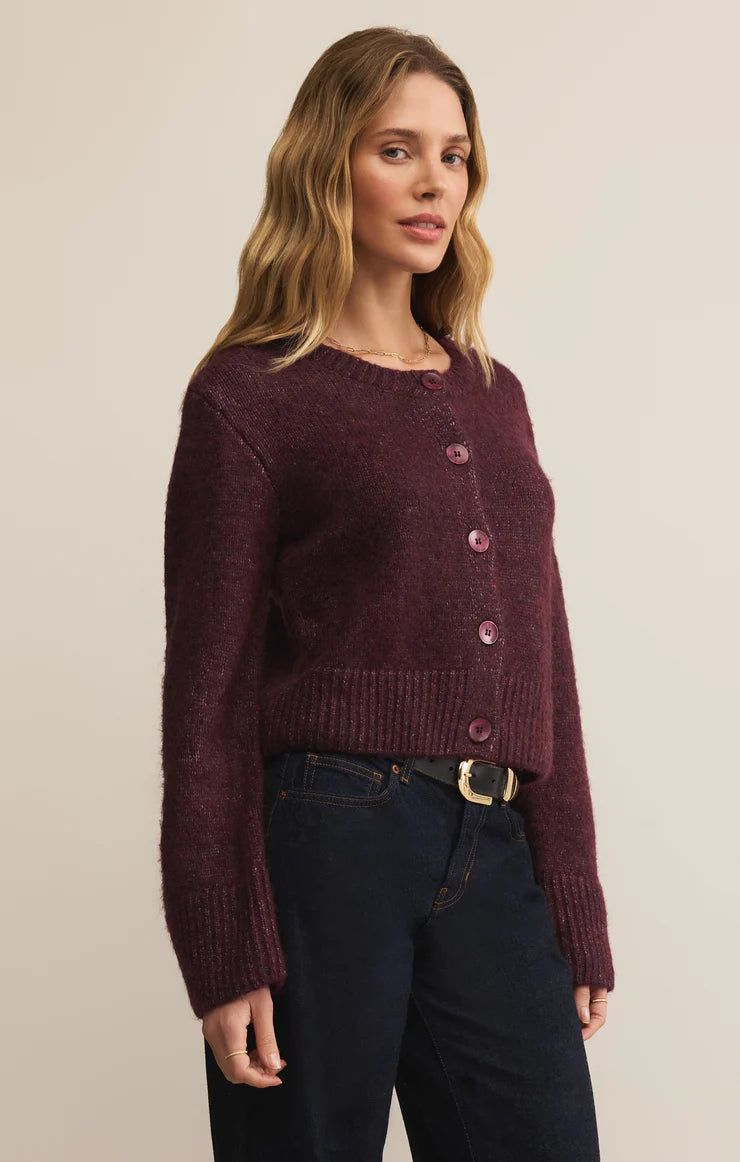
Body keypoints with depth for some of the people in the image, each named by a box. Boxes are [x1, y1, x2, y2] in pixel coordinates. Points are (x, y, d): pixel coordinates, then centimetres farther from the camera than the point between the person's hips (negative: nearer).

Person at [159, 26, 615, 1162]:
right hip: (321, 843, -5)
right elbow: (209, 690, -5)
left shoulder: (494, 396, 15)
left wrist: (575, 916, 12)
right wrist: (227, 959, -9)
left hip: (492, 855, 5)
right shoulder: (251, 396, -2)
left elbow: (542, 662, 16)